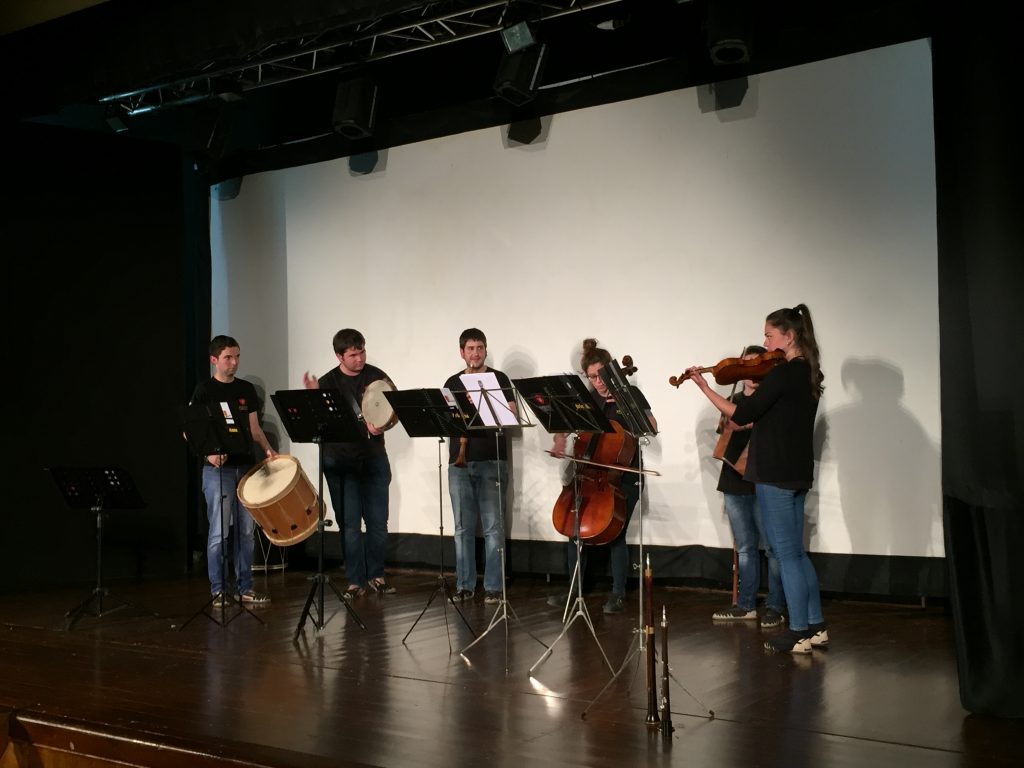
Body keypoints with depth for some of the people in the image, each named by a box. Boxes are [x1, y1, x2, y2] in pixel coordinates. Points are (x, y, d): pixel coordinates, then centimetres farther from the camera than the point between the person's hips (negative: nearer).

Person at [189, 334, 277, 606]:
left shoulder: (246, 389, 11)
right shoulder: (204, 390, -3)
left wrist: (268, 449, 0)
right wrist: (208, 452, -19)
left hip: (246, 466, 5)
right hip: (217, 469, -5)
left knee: (245, 530, 7)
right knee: (219, 532, -3)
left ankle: (244, 588, 15)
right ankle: (218, 590, 5)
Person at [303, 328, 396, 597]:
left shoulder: (377, 377, 3)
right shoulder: (327, 382, 0)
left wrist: (380, 425, -14)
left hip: (374, 457, 1)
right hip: (340, 461, -1)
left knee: (378, 522, 5)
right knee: (350, 524, 1)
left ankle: (376, 576, 20)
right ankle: (356, 581, 11)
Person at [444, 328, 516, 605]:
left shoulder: (499, 379, 4)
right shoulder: (453, 383, 13)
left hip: (492, 461, -3)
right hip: (460, 462, 3)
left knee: (493, 527, -4)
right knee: (463, 527, 6)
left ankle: (493, 587, 2)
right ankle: (464, 585, 13)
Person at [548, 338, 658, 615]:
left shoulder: (630, 394, -2)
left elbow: (652, 428, -10)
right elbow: (565, 426, 4)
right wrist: (560, 441, -17)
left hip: (624, 478, -4)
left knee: (615, 535, -6)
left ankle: (618, 594, 10)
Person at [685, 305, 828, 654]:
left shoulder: (783, 374, -18)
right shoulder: (807, 373, 10)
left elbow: (741, 415, -18)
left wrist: (704, 387, -12)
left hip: (775, 474, -9)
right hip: (797, 472, 9)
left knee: (786, 554, -1)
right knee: (796, 552, 16)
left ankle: (799, 633, 6)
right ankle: (816, 626, 21)